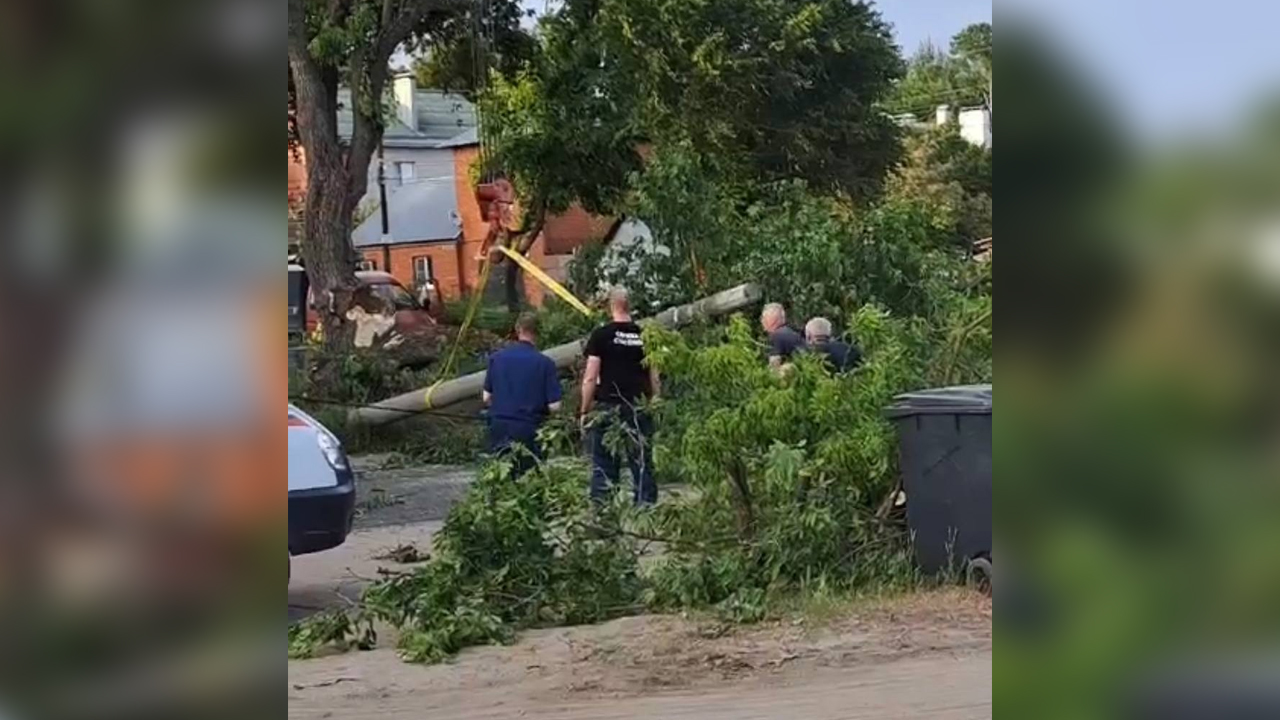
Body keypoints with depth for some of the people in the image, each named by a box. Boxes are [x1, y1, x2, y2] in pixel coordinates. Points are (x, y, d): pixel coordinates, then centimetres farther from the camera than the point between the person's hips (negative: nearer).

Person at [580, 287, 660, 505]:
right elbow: (655, 379, 8)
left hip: (608, 407, -2)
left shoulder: (601, 335, -2)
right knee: (642, 465, 6)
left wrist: (585, 411, 1)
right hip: (640, 410, 3)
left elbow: (590, 378, -5)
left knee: (603, 466, 1)